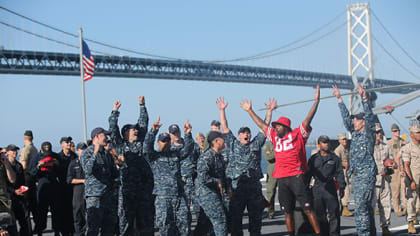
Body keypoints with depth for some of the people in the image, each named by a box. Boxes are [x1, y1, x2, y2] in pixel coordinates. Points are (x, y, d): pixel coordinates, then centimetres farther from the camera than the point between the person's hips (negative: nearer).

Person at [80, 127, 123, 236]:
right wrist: (95, 153, -25)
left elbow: (114, 175, 21)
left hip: (109, 195, 7)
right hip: (94, 195, -7)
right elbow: (88, 170, -20)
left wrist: (119, 165, 4)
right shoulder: (87, 153, -2)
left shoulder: (108, 155, 19)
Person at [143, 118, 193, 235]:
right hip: (163, 197, -3)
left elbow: (187, 149, 4)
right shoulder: (154, 156, 7)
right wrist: (153, 131, -24)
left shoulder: (176, 153, 18)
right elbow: (147, 147, -10)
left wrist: (188, 134, -13)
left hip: (180, 195, 3)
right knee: (165, 224, -3)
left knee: (184, 221, 0)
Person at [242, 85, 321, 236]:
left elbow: (308, 119, -6)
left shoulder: (297, 135, 2)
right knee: (288, 211, 9)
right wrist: (250, 110, 32)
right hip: (282, 179, 6)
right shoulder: (275, 137, 18)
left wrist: (316, 101, -14)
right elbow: (261, 124, 27)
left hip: (296, 177, -6)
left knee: (308, 209, -8)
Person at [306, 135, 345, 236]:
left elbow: (339, 173, 7)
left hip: (330, 188, -1)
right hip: (317, 189, 1)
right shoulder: (314, 158, 12)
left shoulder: (334, 158, 9)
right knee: (319, 214, 4)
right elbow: (308, 174, 13)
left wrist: (341, 187, -1)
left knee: (334, 212, -6)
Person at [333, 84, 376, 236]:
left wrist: (364, 98, -24)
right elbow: (346, 117, 17)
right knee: (366, 206, 12)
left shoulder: (369, 133, -1)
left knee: (361, 206, -14)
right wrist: (339, 99, 15)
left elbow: (369, 116, -14)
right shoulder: (355, 134, 17)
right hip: (357, 175, 8)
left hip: (367, 174, -8)